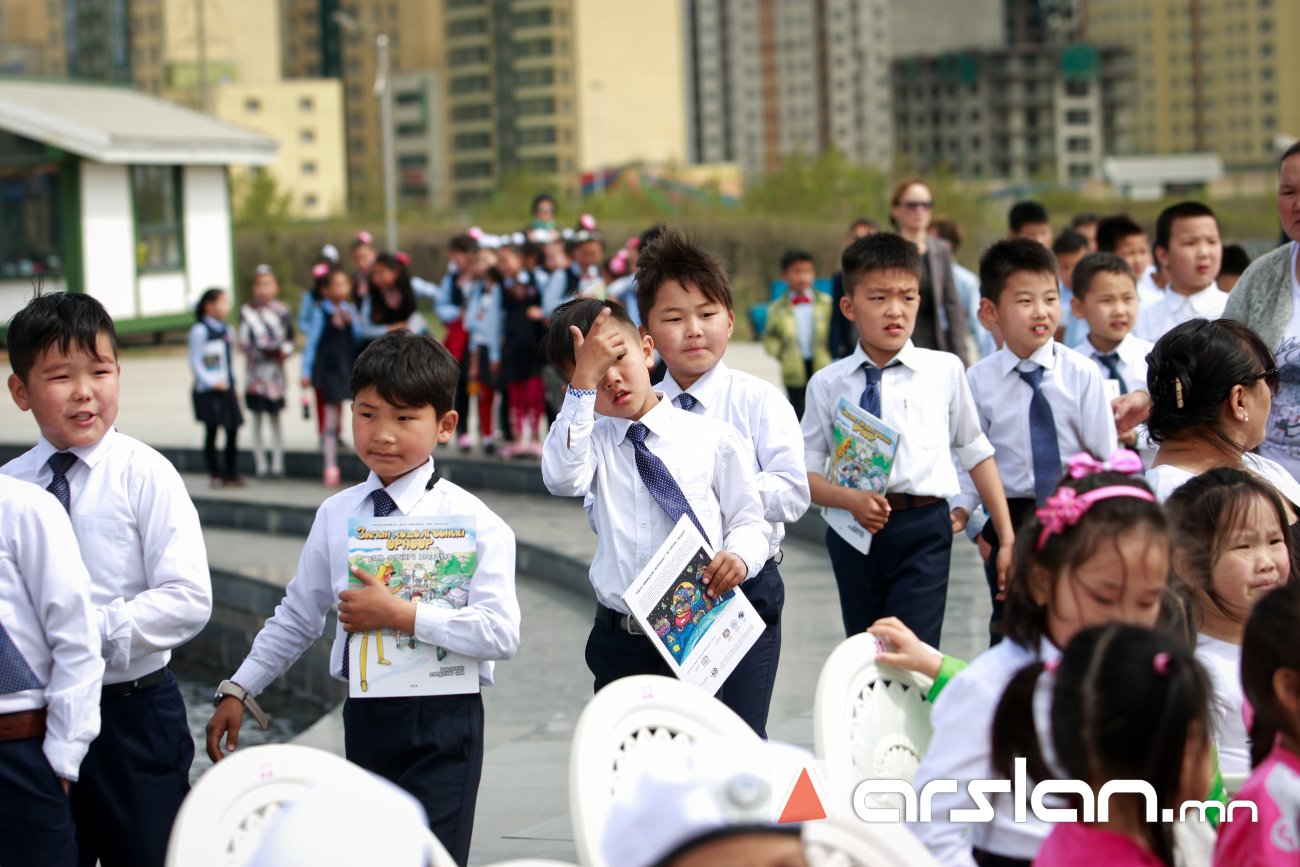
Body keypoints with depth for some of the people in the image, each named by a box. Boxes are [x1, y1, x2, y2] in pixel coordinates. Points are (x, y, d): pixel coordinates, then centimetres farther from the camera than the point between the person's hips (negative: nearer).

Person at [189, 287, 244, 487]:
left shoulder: (227, 332, 14)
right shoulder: (199, 331, -8)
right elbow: (195, 362, -11)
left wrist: (232, 383, 13)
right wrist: (210, 382, -18)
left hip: (226, 388, 7)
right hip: (208, 390, -7)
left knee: (233, 430, 3)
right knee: (212, 431, 0)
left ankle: (231, 473, 10)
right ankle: (215, 473, 9)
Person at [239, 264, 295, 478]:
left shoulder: (282, 311, 3)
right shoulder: (248, 312, -4)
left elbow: (290, 340, 9)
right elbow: (244, 343, -5)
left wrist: (283, 351, -10)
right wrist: (261, 352, -19)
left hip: (276, 371, 2)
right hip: (257, 372, -2)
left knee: (275, 419, 8)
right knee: (257, 419, 4)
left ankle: (277, 463, 13)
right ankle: (261, 464, 10)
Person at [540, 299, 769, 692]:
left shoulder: (714, 438, 4)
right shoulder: (593, 442, 7)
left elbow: (748, 521, 6)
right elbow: (561, 479, -16)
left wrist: (739, 557, -18)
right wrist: (584, 380, -19)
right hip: (618, 643, 2)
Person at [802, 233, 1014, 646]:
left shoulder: (944, 370, 3)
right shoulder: (828, 384, 4)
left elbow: (977, 453, 9)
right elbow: (807, 472, 2)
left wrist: (1007, 539, 7)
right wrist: (850, 499, -18)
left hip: (923, 530, -2)